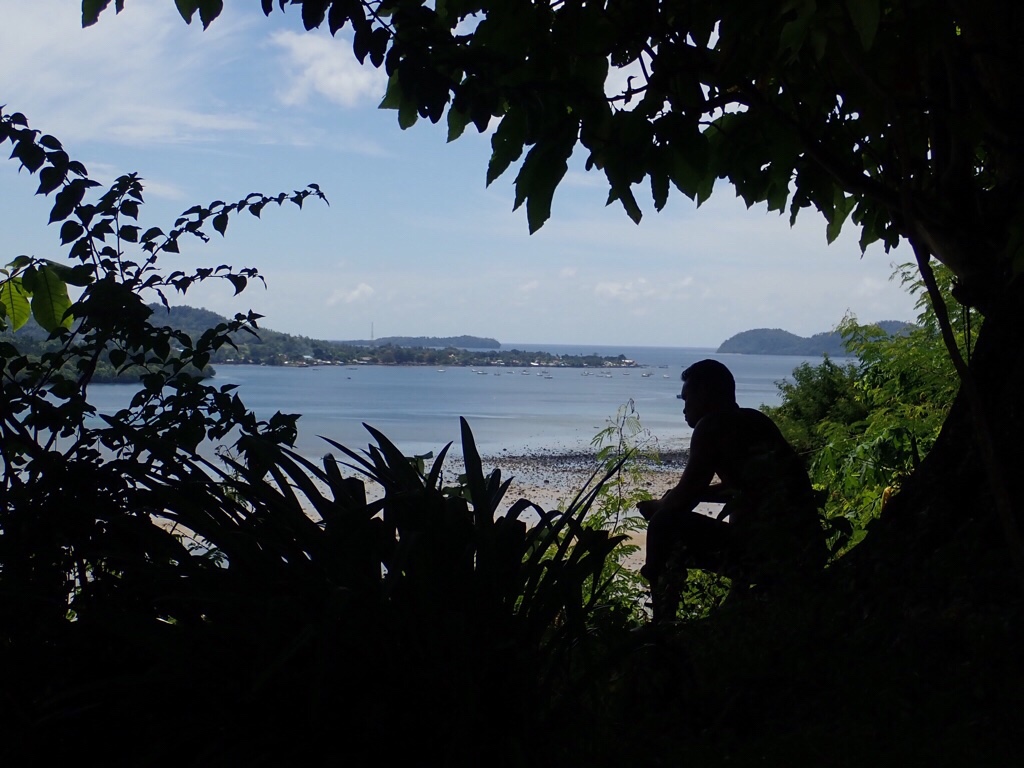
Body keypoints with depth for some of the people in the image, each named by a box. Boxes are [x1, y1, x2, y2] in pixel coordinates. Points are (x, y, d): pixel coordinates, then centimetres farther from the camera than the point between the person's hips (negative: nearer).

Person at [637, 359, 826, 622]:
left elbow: (683, 499, -7)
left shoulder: (712, 426, -7)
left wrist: (656, 508, 15)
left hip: (771, 555, -9)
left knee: (665, 525, 2)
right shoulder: (756, 422, 17)